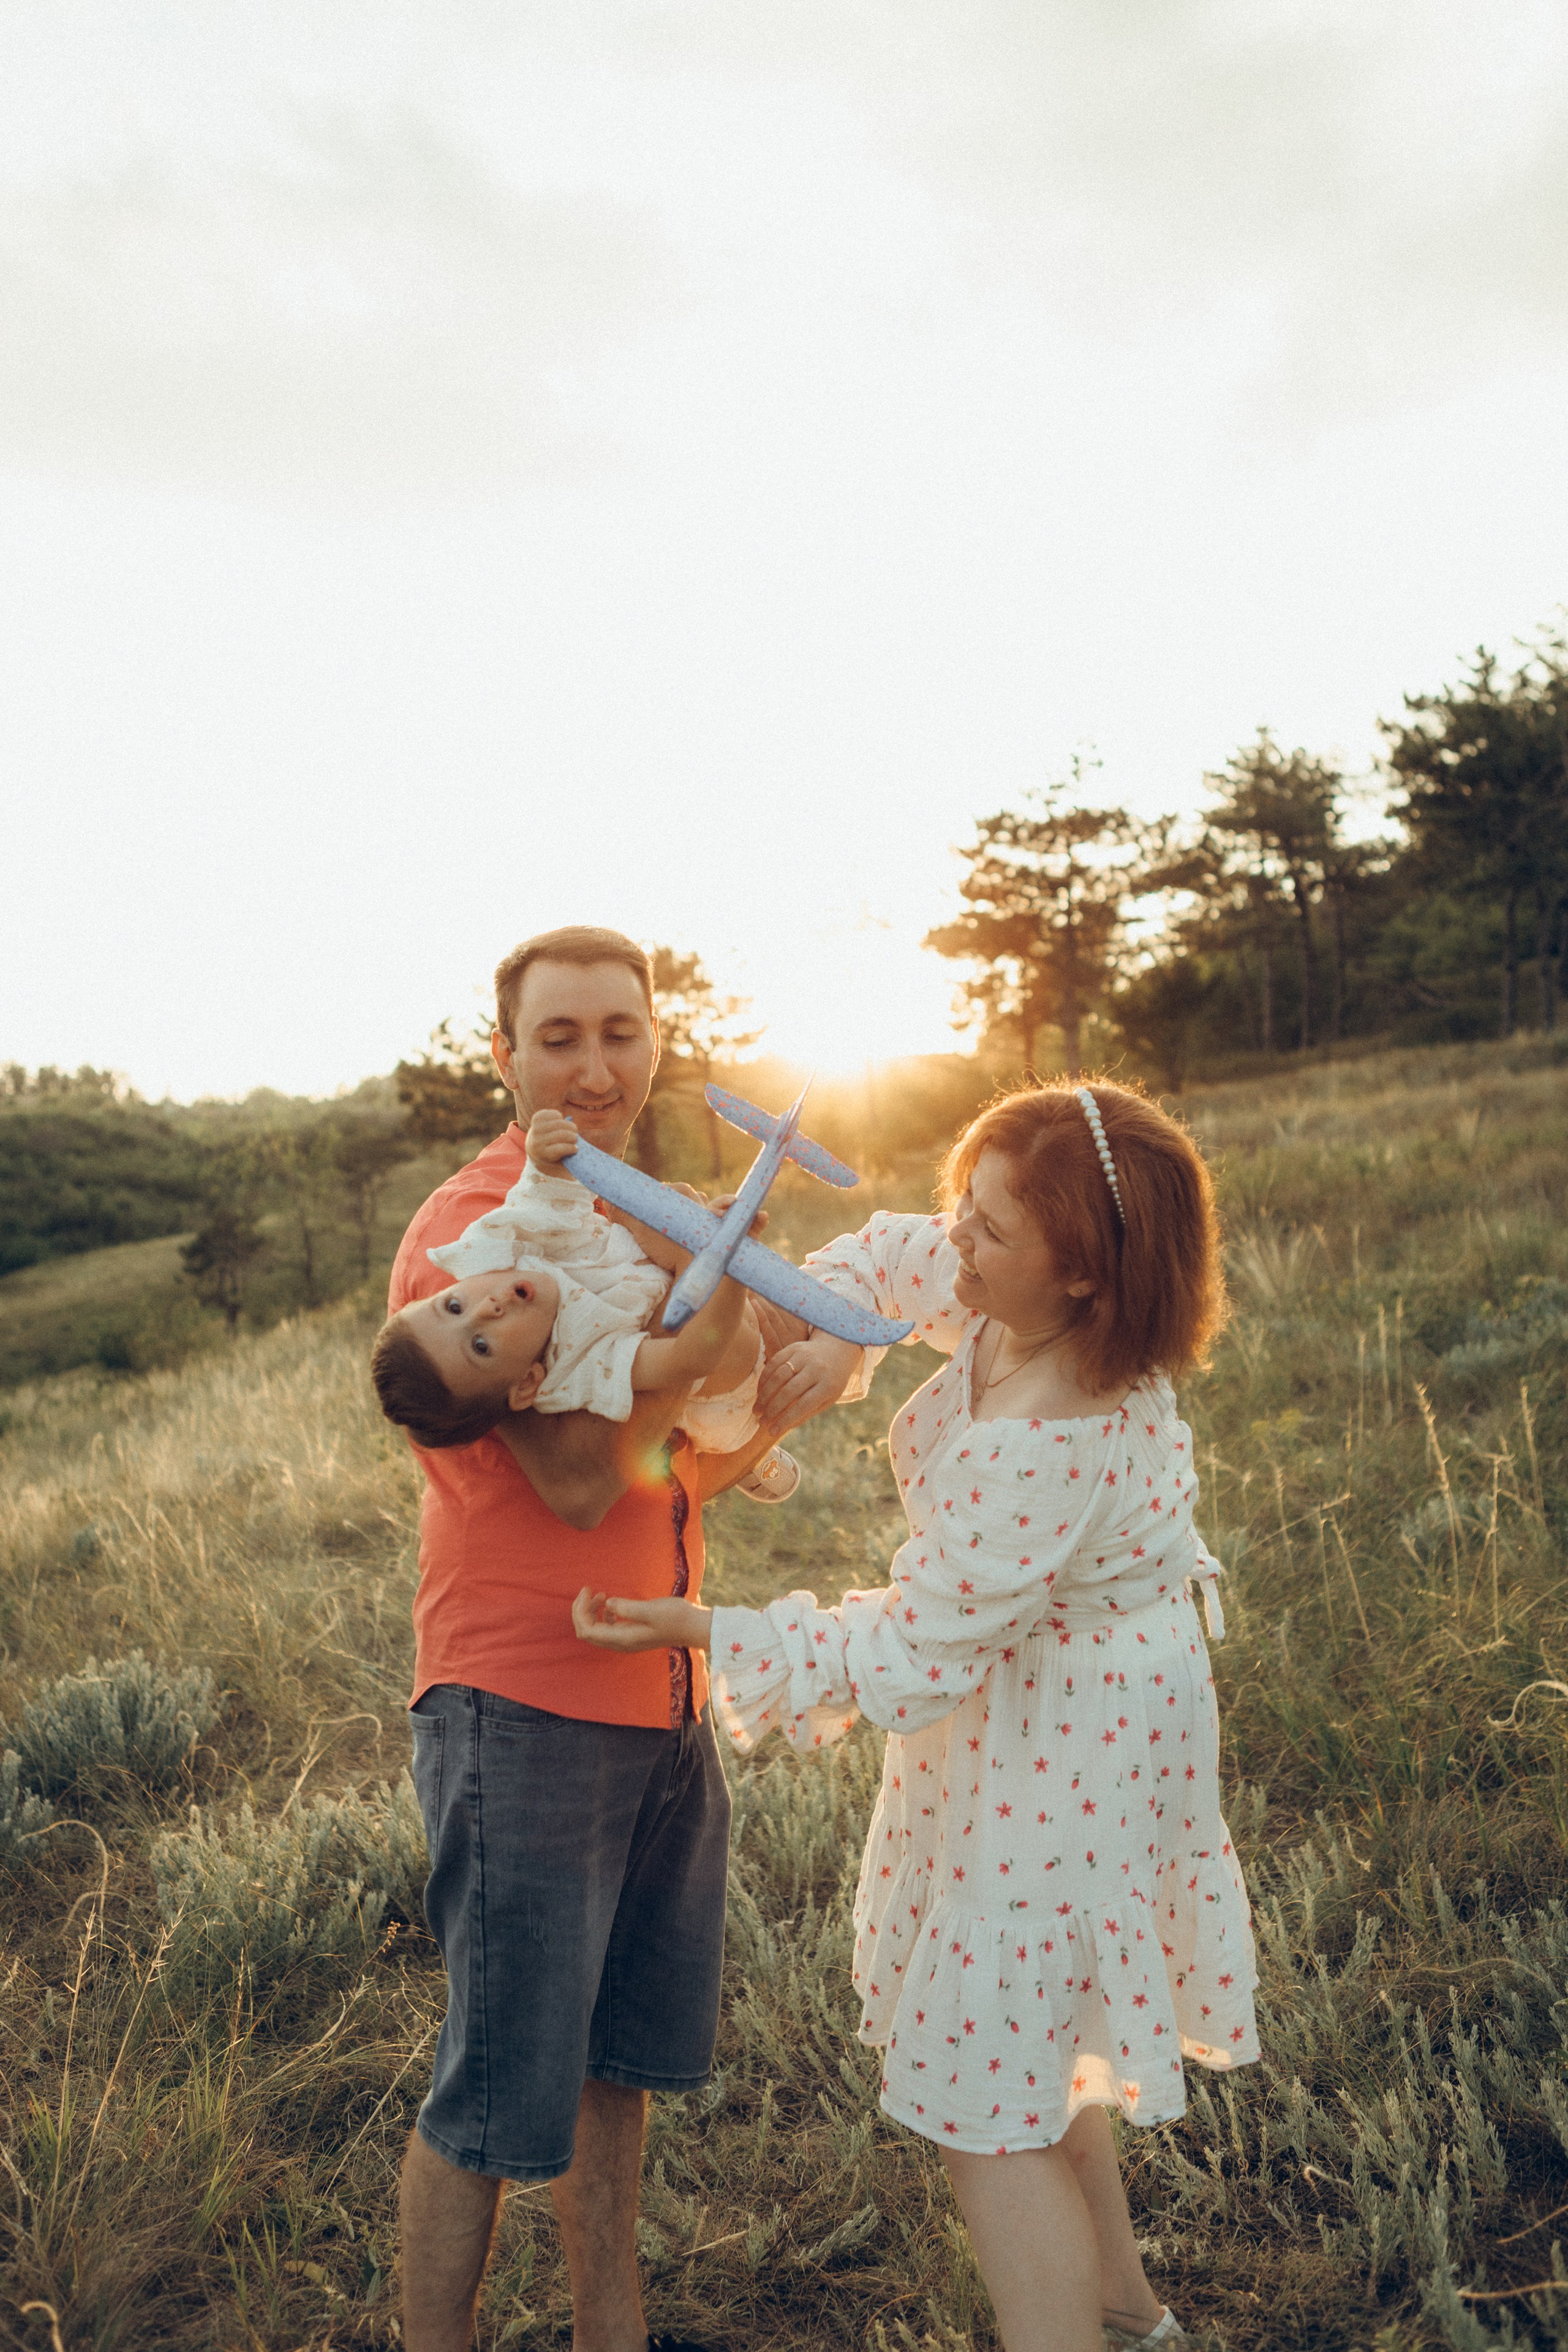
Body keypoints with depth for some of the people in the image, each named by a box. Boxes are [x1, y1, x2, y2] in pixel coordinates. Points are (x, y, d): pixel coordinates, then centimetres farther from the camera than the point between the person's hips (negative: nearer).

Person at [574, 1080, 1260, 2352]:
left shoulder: (1039, 1451, -35)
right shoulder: (1026, 1314, -9)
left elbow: (915, 1660, -26)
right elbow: (890, 1251, 9)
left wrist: (708, 1632, -21)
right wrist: (835, 1335, -12)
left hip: (1057, 1750, -10)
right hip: (1049, 1704, 10)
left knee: (988, 2115, 1)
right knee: (1032, 2050, 27)